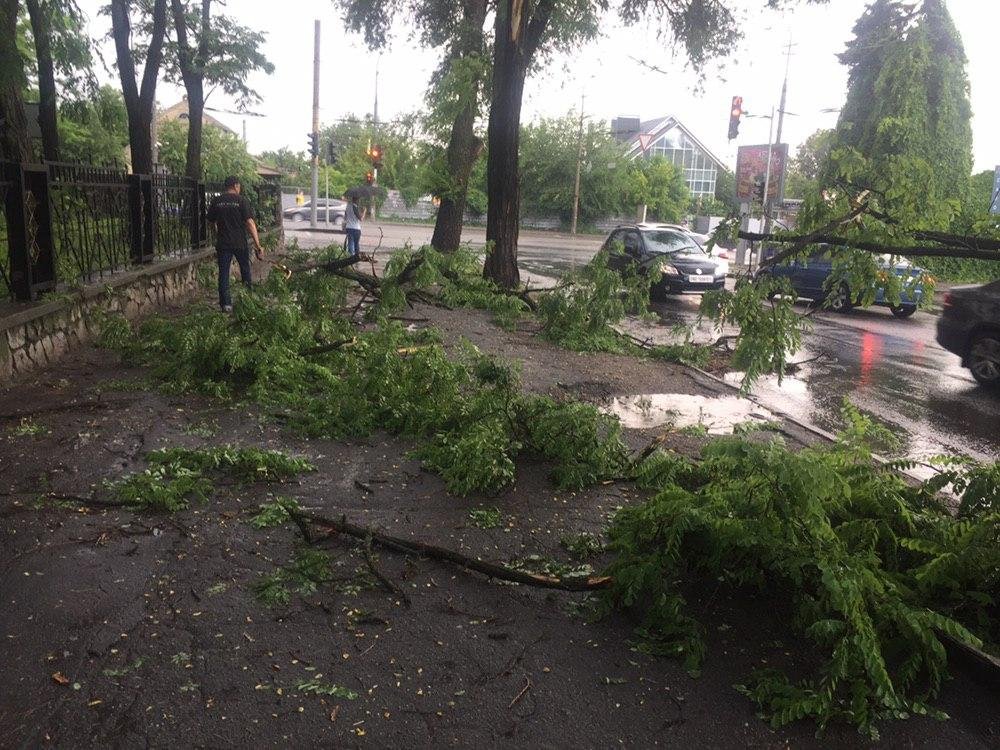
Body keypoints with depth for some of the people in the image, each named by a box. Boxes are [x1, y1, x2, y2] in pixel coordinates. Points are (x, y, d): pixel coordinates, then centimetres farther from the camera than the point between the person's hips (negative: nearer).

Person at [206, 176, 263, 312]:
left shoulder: (215, 201, 4)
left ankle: (225, 304, 1)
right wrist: (257, 244, -12)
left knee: (223, 274, 5)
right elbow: (249, 222, -11)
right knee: (246, 271, 15)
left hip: (222, 244, 2)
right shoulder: (242, 200, -6)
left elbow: (212, 222, 11)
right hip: (240, 243, -2)